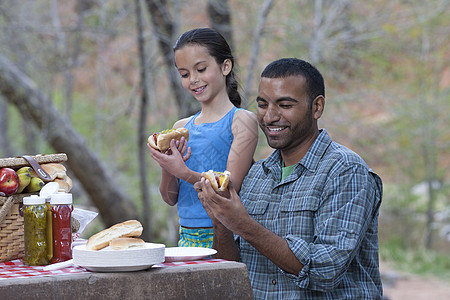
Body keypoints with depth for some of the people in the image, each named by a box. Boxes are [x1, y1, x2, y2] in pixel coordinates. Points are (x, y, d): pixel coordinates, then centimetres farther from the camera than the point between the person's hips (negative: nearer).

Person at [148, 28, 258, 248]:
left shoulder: (242, 120, -1)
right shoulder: (181, 128, 15)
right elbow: (170, 198, 14)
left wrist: (184, 172, -20)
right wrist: (167, 168, -5)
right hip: (187, 237, 4)